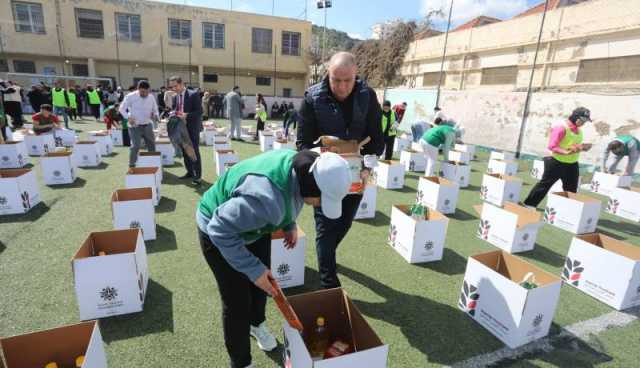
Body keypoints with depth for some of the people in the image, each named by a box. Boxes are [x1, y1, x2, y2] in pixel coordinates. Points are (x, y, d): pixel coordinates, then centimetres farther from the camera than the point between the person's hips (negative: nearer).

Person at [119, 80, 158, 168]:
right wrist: (128, 117, -20)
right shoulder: (130, 97, -10)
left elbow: (155, 110, 11)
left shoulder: (151, 97, 1)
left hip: (148, 125, 4)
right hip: (135, 126, -4)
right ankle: (132, 166, 2)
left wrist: (155, 115, -13)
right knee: (136, 146, -13)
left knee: (151, 144, 12)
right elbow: (122, 109, -2)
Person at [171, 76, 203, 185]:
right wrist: (174, 114, -5)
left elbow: (199, 111, -14)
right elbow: (175, 110, 18)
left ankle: (198, 176, 0)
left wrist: (186, 115, -24)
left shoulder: (193, 94, -10)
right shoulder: (175, 97, 10)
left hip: (192, 127, -7)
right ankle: (190, 172, 24)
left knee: (194, 151, -5)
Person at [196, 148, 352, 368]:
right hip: (219, 232, -7)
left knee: (262, 283, 20)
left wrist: (290, 224, -3)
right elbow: (221, 229, -35)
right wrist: (254, 269, -30)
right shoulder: (267, 197, -45)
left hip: (252, 224, 8)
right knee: (238, 302, 0)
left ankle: (257, 325, 50)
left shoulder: (303, 166, -18)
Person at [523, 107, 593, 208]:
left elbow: (577, 145, 19)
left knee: (571, 191, 12)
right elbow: (552, 146, -20)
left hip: (572, 165, 7)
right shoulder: (561, 127, -16)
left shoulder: (579, 130, 9)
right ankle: (528, 205, 12)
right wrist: (566, 152, -32)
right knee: (544, 185, 1)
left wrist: (583, 147, -2)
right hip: (557, 163, -7)